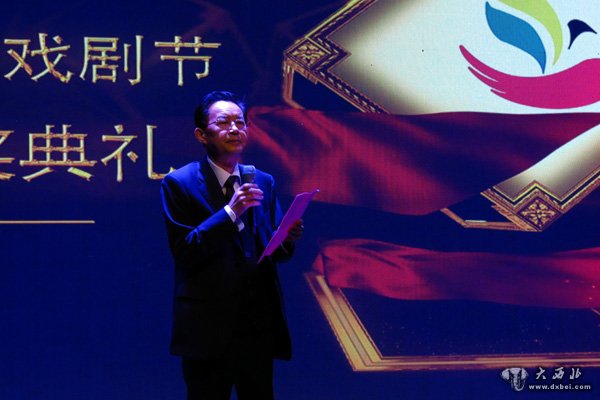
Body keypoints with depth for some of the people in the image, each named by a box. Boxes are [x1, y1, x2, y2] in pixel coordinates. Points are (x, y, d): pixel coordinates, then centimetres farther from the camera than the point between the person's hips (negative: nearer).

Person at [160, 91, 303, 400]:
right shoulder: (179, 184, -5)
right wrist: (230, 211, -22)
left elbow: (274, 251, 10)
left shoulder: (263, 183, 11)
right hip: (209, 326, -4)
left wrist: (287, 239, -13)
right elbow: (184, 252, -15)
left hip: (260, 324, 5)